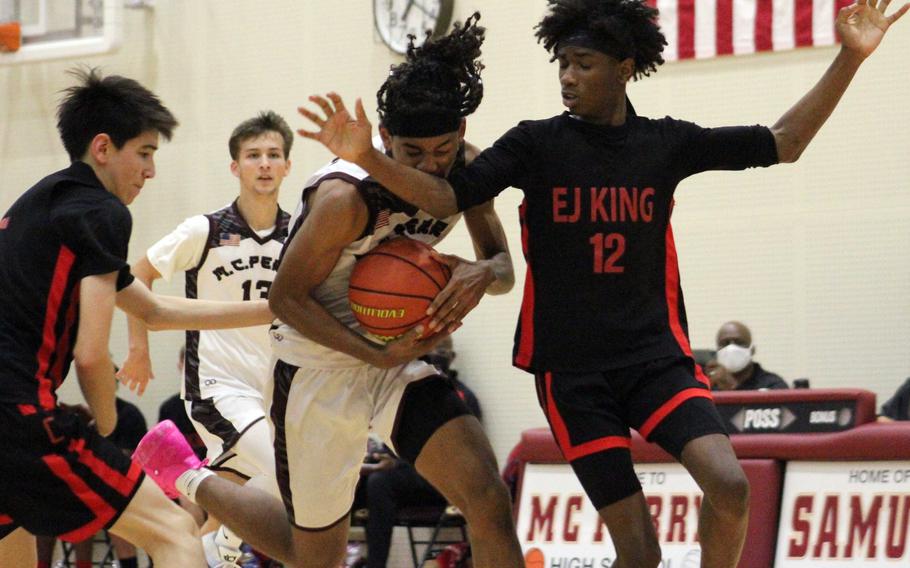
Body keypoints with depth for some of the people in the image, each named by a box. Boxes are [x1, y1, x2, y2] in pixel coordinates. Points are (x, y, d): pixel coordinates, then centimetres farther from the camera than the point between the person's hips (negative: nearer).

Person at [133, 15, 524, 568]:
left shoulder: (468, 169, -8)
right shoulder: (347, 196, -28)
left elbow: (504, 266, 4)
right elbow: (286, 297, -18)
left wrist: (484, 272, -21)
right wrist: (377, 355, -27)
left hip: (396, 355, 5)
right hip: (319, 369, -5)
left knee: (489, 500, -17)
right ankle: (188, 479, 37)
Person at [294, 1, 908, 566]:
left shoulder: (667, 143, 5)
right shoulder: (536, 144, 0)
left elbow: (783, 143, 10)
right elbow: (448, 196, -7)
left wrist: (849, 59, 3)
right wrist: (368, 158, -23)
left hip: (657, 354, 2)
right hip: (571, 370, -2)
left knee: (729, 485, -22)